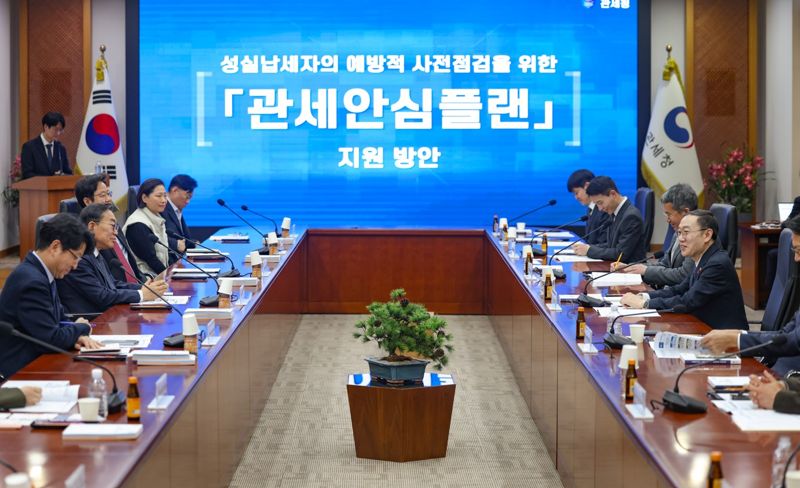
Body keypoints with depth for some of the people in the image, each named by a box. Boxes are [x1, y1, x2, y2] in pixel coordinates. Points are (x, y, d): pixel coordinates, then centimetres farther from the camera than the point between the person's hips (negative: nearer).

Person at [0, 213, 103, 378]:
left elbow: (60, 319, 16)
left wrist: (76, 336, -5)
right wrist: (81, 328, -3)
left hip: (34, 361, 8)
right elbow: (51, 339, -22)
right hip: (20, 372, -8)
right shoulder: (31, 281, -22)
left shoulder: (41, 273, 6)